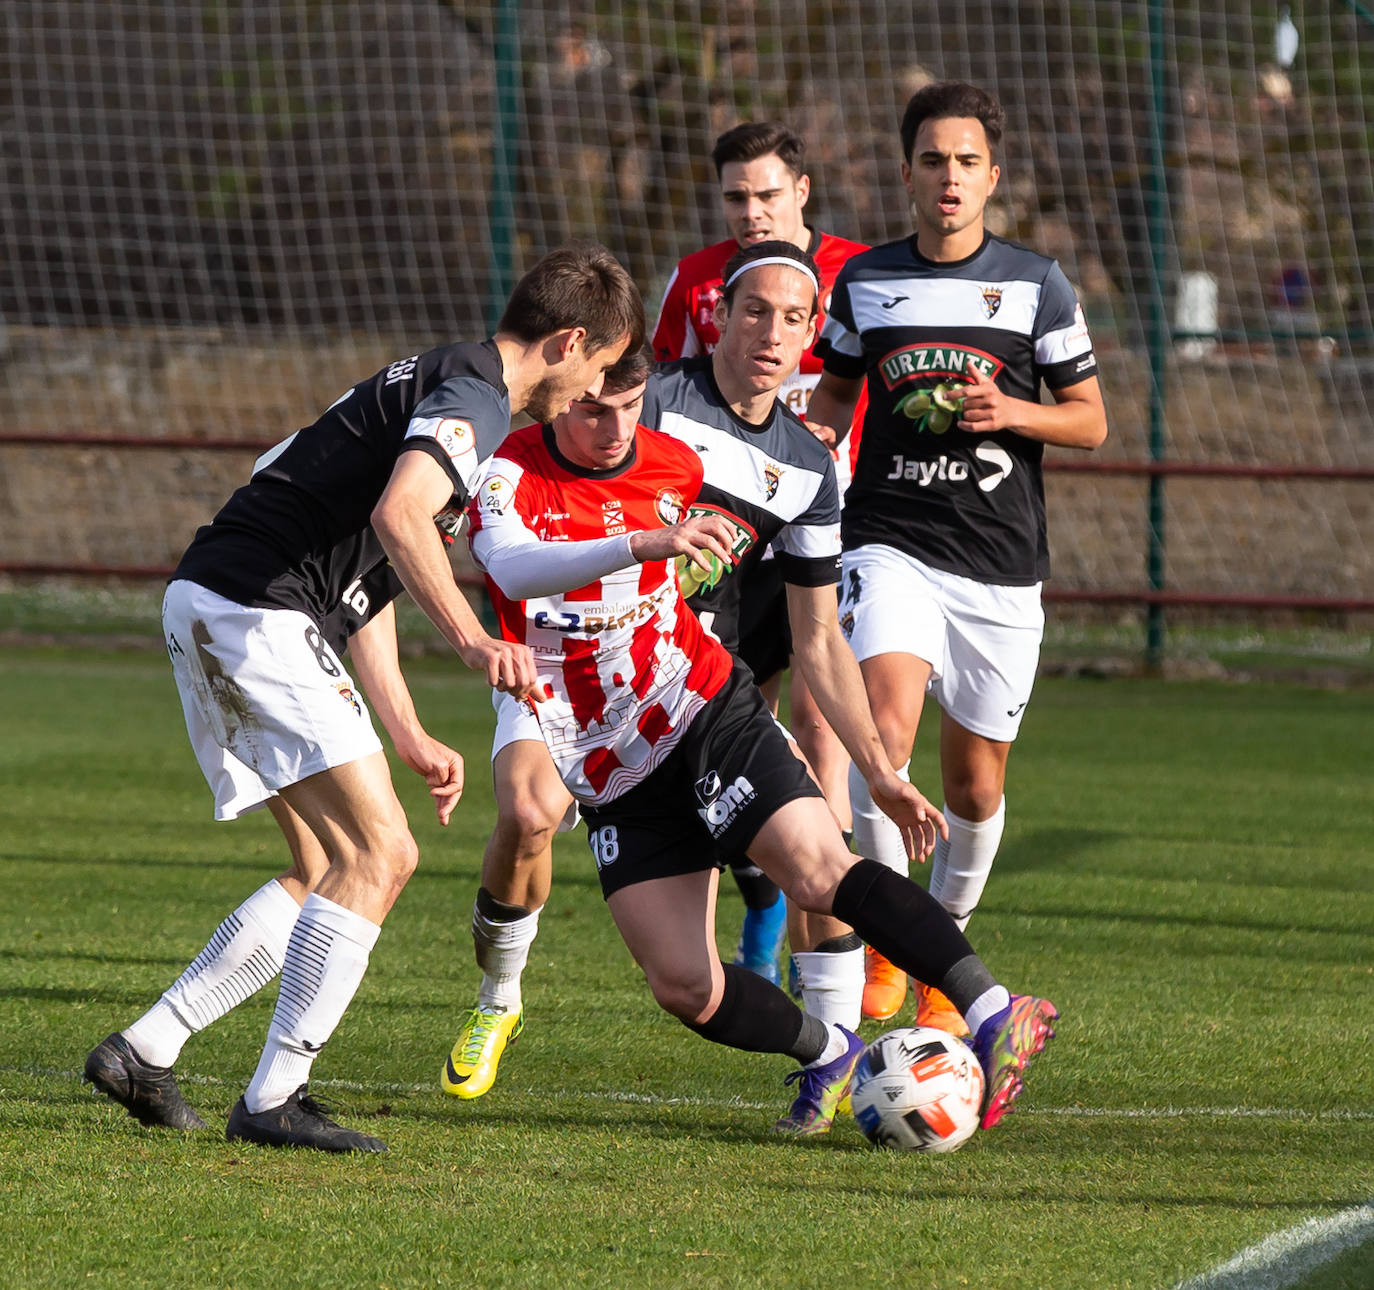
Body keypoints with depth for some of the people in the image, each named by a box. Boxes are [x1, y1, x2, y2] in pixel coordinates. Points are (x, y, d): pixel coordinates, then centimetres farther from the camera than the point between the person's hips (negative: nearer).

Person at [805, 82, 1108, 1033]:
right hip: (893, 549, 0)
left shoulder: (1036, 285, 3)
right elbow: (835, 398, 20)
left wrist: (1014, 412, -13)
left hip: (1001, 566, 0)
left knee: (976, 786, 7)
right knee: (886, 727, -25)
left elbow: (1091, 419, 6)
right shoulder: (866, 281, 7)